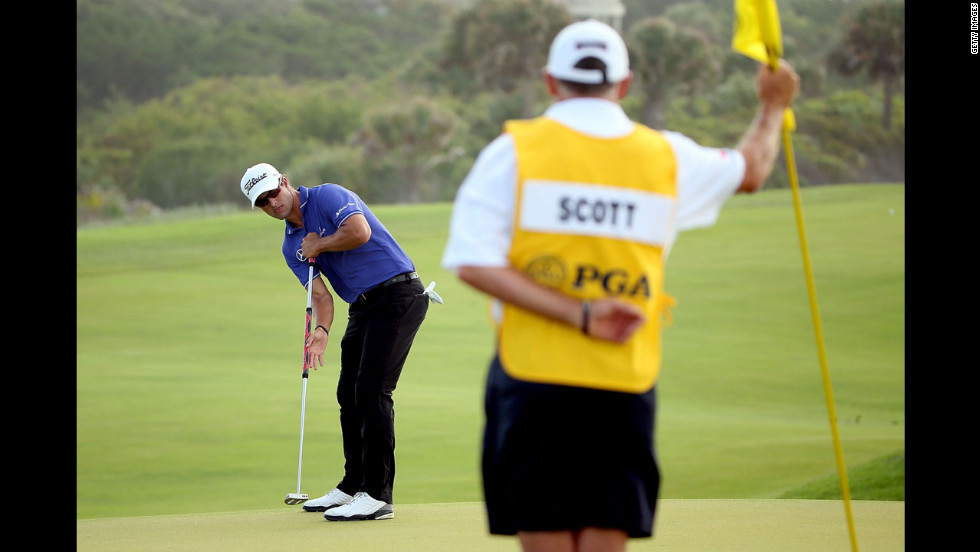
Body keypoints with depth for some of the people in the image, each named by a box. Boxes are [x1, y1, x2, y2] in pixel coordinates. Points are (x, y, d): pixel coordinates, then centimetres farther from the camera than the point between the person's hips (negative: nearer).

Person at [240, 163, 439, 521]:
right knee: (349, 394, 11)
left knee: (372, 391, -14)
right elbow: (320, 294, 2)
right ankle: (353, 486, 24)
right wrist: (321, 330, -18)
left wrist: (318, 245, -9)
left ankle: (377, 495, -14)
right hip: (362, 307, 9)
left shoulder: (328, 196, -8)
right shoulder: (292, 247, 13)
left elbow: (360, 232, -26)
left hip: (398, 293, -9)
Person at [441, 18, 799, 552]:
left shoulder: (514, 150, 0)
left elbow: (474, 263, -10)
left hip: (532, 377, -1)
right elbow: (751, 170, 28)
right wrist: (772, 109, 47)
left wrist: (578, 316, -11)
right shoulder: (667, 157, 7)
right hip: (625, 387, 1)